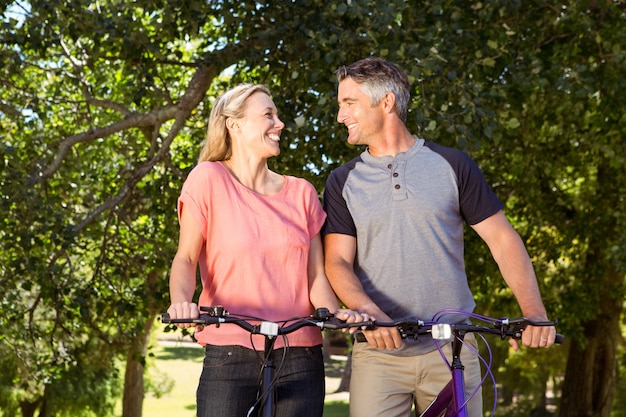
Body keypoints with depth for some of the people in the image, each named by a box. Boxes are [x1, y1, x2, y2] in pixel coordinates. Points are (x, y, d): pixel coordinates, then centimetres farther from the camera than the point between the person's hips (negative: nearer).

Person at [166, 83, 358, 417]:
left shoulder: (301, 192, 12)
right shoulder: (209, 179, 2)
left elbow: (316, 276, 7)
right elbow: (186, 258, -1)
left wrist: (336, 313, -14)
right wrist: (181, 302, -22)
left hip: (300, 360, 3)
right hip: (229, 360, -3)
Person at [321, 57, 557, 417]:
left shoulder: (451, 165, 6)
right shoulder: (343, 181, 10)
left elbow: (504, 240, 4)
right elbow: (338, 261, 0)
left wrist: (535, 313, -11)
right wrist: (370, 313, -21)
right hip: (379, 351, 1)